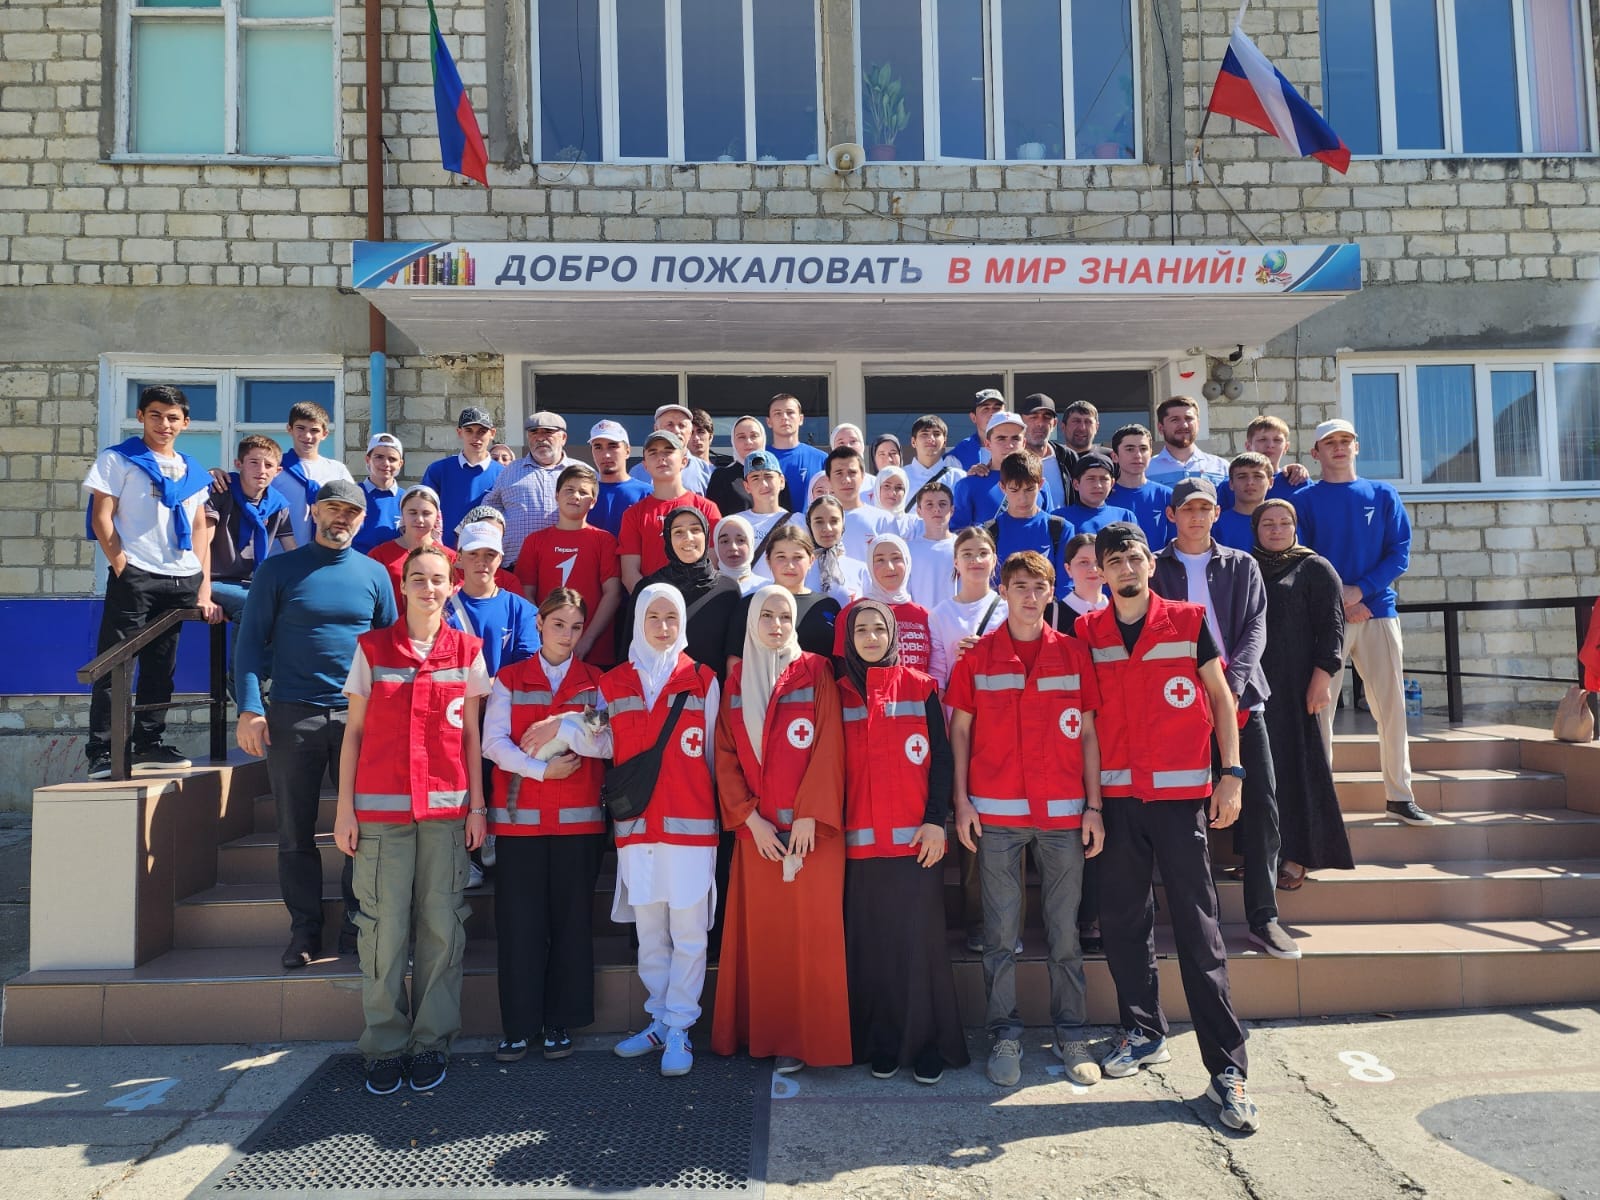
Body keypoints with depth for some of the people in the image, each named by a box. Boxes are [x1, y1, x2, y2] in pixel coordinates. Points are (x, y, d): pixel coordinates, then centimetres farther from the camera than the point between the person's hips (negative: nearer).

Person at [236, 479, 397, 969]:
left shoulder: (374, 573, 8)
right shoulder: (279, 570, 3)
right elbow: (252, 640, 1)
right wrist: (249, 708, -9)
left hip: (360, 715, 1)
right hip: (292, 716, -1)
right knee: (296, 830, 6)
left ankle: (357, 927, 16)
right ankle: (305, 931, 17)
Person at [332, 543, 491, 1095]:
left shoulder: (467, 651, 7)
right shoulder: (372, 647, 5)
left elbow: (471, 735, 8)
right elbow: (354, 732, 5)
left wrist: (477, 805, 3)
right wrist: (345, 808, 0)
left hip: (446, 808, 1)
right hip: (380, 808, 0)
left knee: (442, 927, 2)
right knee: (385, 929, 0)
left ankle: (432, 1042, 15)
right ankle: (386, 1045, 14)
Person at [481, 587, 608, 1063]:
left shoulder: (595, 682, 9)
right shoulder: (509, 680, 8)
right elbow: (493, 743, -4)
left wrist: (566, 725, -15)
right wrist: (541, 769, -16)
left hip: (579, 818, 1)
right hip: (518, 817, -1)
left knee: (571, 919, 5)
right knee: (519, 921, 0)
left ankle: (560, 1022, 17)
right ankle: (518, 1025, 12)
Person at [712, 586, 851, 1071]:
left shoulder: (815, 672, 2)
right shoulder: (735, 680, 11)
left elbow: (829, 748, -6)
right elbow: (726, 756, 6)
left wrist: (809, 815, -14)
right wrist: (749, 817, -6)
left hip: (811, 826, -3)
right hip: (757, 828, 3)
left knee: (811, 930, -1)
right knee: (761, 932, 5)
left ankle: (807, 1036, 8)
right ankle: (763, 1032, 16)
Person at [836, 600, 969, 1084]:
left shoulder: (920, 688, 4)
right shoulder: (840, 694, 8)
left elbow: (941, 759, 1)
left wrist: (936, 821, -7)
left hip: (915, 838, -1)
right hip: (860, 840, 2)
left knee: (919, 941, -2)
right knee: (872, 944, 5)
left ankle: (928, 1044, 9)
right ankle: (881, 1044, 16)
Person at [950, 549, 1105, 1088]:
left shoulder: (1074, 653, 6)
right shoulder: (976, 657, 4)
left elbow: (1087, 734, 7)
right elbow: (959, 730, 5)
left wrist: (1093, 806, 2)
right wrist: (961, 801, -2)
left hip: (1063, 813, 1)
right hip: (996, 814, -1)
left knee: (1065, 931, 7)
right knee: (1001, 932, 4)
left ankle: (1071, 1035, 19)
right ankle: (1005, 1035, 16)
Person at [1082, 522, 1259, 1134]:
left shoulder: (1188, 620, 2)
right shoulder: (1087, 632, 6)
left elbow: (1220, 698, 6)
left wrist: (1231, 773, -3)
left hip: (1180, 792, -2)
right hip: (1115, 795, 3)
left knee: (1198, 929, -3)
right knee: (1122, 920, 9)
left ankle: (1227, 1068, 3)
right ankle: (1143, 1032, 28)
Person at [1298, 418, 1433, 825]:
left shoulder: (1383, 495, 11)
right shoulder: (1305, 500, 5)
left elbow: (1399, 554, 4)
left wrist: (1360, 590, -10)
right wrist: (1336, 600, -12)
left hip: (1378, 611, 2)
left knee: (1392, 705, 1)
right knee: (1319, 708, -3)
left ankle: (1399, 796, 11)